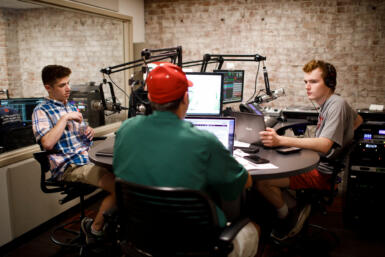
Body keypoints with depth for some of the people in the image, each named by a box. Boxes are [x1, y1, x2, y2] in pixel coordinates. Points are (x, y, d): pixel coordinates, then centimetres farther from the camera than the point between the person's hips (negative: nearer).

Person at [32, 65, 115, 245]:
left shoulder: (71, 107, 20)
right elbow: (47, 143, -20)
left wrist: (88, 132, 8)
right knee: (118, 186, -25)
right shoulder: (41, 111, -3)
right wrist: (65, 118, -15)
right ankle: (95, 228, -3)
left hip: (88, 158, 8)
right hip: (68, 167, -8)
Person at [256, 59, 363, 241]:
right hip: (318, 164, 10)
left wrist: (280, 140, -41)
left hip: (323, 173, -10)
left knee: (262, 181, -22)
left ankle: (286, 217, 5)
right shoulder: (327, 103, 11)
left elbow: (324, 145, -32)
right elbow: (358, 120, 31)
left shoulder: (336, 104, -18)